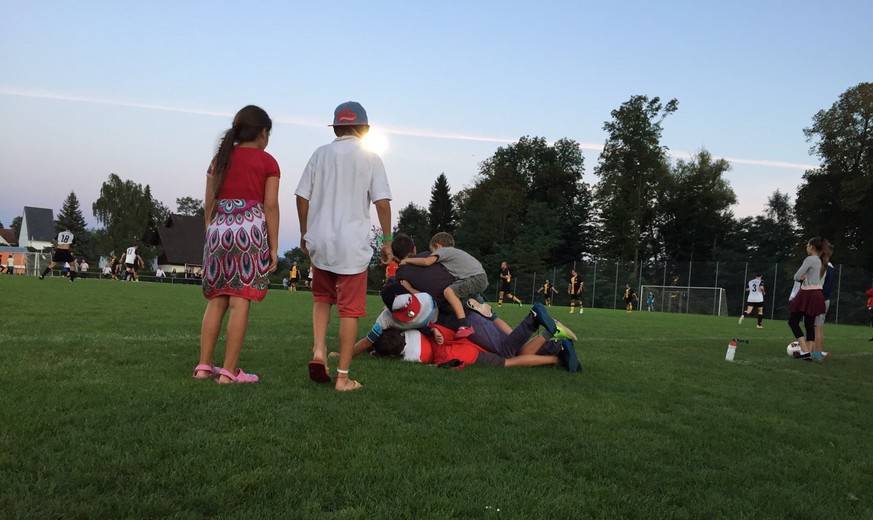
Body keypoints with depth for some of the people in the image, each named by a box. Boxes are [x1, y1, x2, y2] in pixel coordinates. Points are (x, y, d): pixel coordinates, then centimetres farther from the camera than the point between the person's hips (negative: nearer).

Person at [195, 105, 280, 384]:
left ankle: (204, 366, 11)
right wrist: (273, 246, -3)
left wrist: (211, 236, 18)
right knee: (240, 303, -4)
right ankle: (229, 371, -3)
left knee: (216, 301, 11)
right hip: (250, 230, -5)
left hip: (219, 230, 5)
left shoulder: (219, 159, 15)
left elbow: (209, 204, 12)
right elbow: (270, 206, -5)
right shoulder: (267, 162, 2)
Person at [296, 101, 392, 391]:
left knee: (321, 298, 23)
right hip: (352, 246, -3)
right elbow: (382, 202, -7)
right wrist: (387, 241, 2)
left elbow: (302, 197, 5)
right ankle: (343, 377, 4)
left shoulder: (321, 154, 7)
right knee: (350, 310, 3)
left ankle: (318, 351, 3)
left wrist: (304, 233, 17)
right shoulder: (370, 158, 0)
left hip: (319, 242, 3)